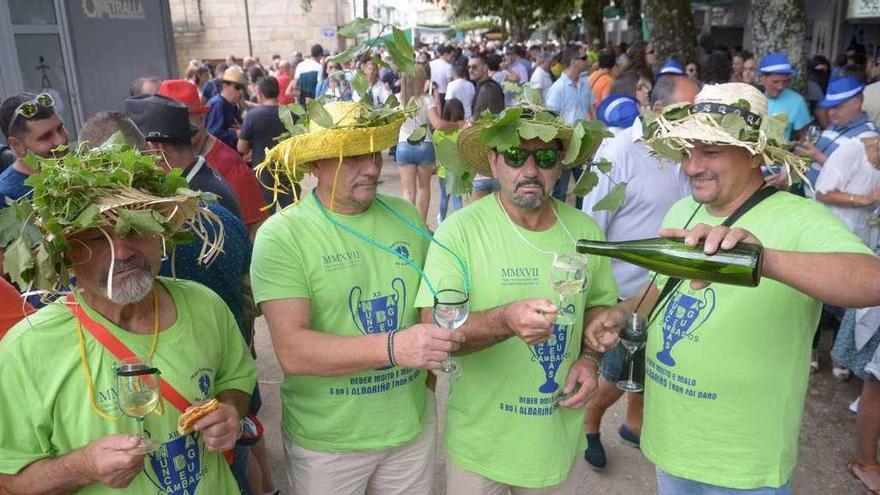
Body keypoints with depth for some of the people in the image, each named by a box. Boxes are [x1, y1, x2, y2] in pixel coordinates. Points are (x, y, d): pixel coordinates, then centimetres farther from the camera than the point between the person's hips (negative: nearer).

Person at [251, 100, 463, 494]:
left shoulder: (406, 215, -1)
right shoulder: (281, 235, -16)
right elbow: (292, 351, -25)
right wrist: (393, 347, -34)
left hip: (412, 424, 4)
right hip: (326, 440, -3)